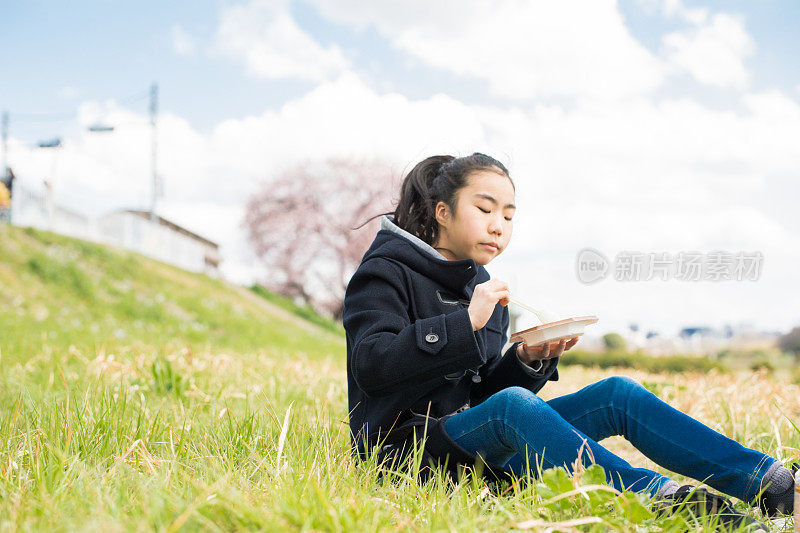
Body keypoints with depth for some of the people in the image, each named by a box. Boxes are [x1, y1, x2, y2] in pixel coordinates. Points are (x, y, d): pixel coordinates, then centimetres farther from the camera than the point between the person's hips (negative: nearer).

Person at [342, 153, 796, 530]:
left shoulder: (483, 289, 17)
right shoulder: (386, 271, -5)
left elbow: (484, 388, 17)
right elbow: (370, 365, -21)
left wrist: (529, 361, -5)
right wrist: (465, 322, -28)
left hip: (475, 439, 7)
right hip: (406, 443, -7)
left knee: (618, 393, -9)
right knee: (513, 405, -39)